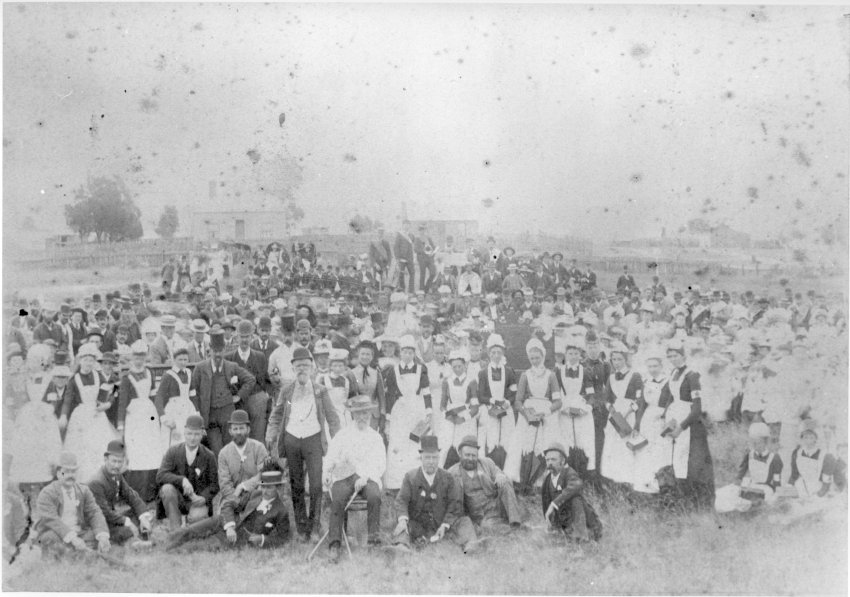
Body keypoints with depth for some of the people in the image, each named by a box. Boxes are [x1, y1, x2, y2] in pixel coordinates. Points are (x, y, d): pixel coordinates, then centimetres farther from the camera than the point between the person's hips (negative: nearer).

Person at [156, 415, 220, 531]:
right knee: (167, 488, -32)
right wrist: (182, 480, -29)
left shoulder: (209, 456, 0)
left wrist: (204, 497, -17)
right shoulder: (173, 452, -1)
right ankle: (175, 531, -23)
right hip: (177, 499, 1)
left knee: (197, 517, -33)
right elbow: (160, 476, -13)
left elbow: (214, 484, 4)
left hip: (197, 500, -1)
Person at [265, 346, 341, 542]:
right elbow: (275, 416, 14)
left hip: (313, 439, -2)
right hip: (291, 439, 2)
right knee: (296, 486, 5)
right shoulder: (286, 390, 7)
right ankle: (301, 527, 14)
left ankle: (314, 523, 5)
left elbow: (333, 419, 8)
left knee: (317, 484, -10)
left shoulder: (320, 391, 3)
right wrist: (271, 437, 3)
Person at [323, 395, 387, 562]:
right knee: (338, 500, -30)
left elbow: (380, 464, 6)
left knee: (374, 496, -34)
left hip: (368, 477, 0)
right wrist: (327, 472, -15)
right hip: (344, 475, 0)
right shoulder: (343, 434, 18)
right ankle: (334, 545, -32)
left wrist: (365, 477, -13)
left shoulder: (375, 437, 17)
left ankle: (374, 534, -31)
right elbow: (332, 455, 7)